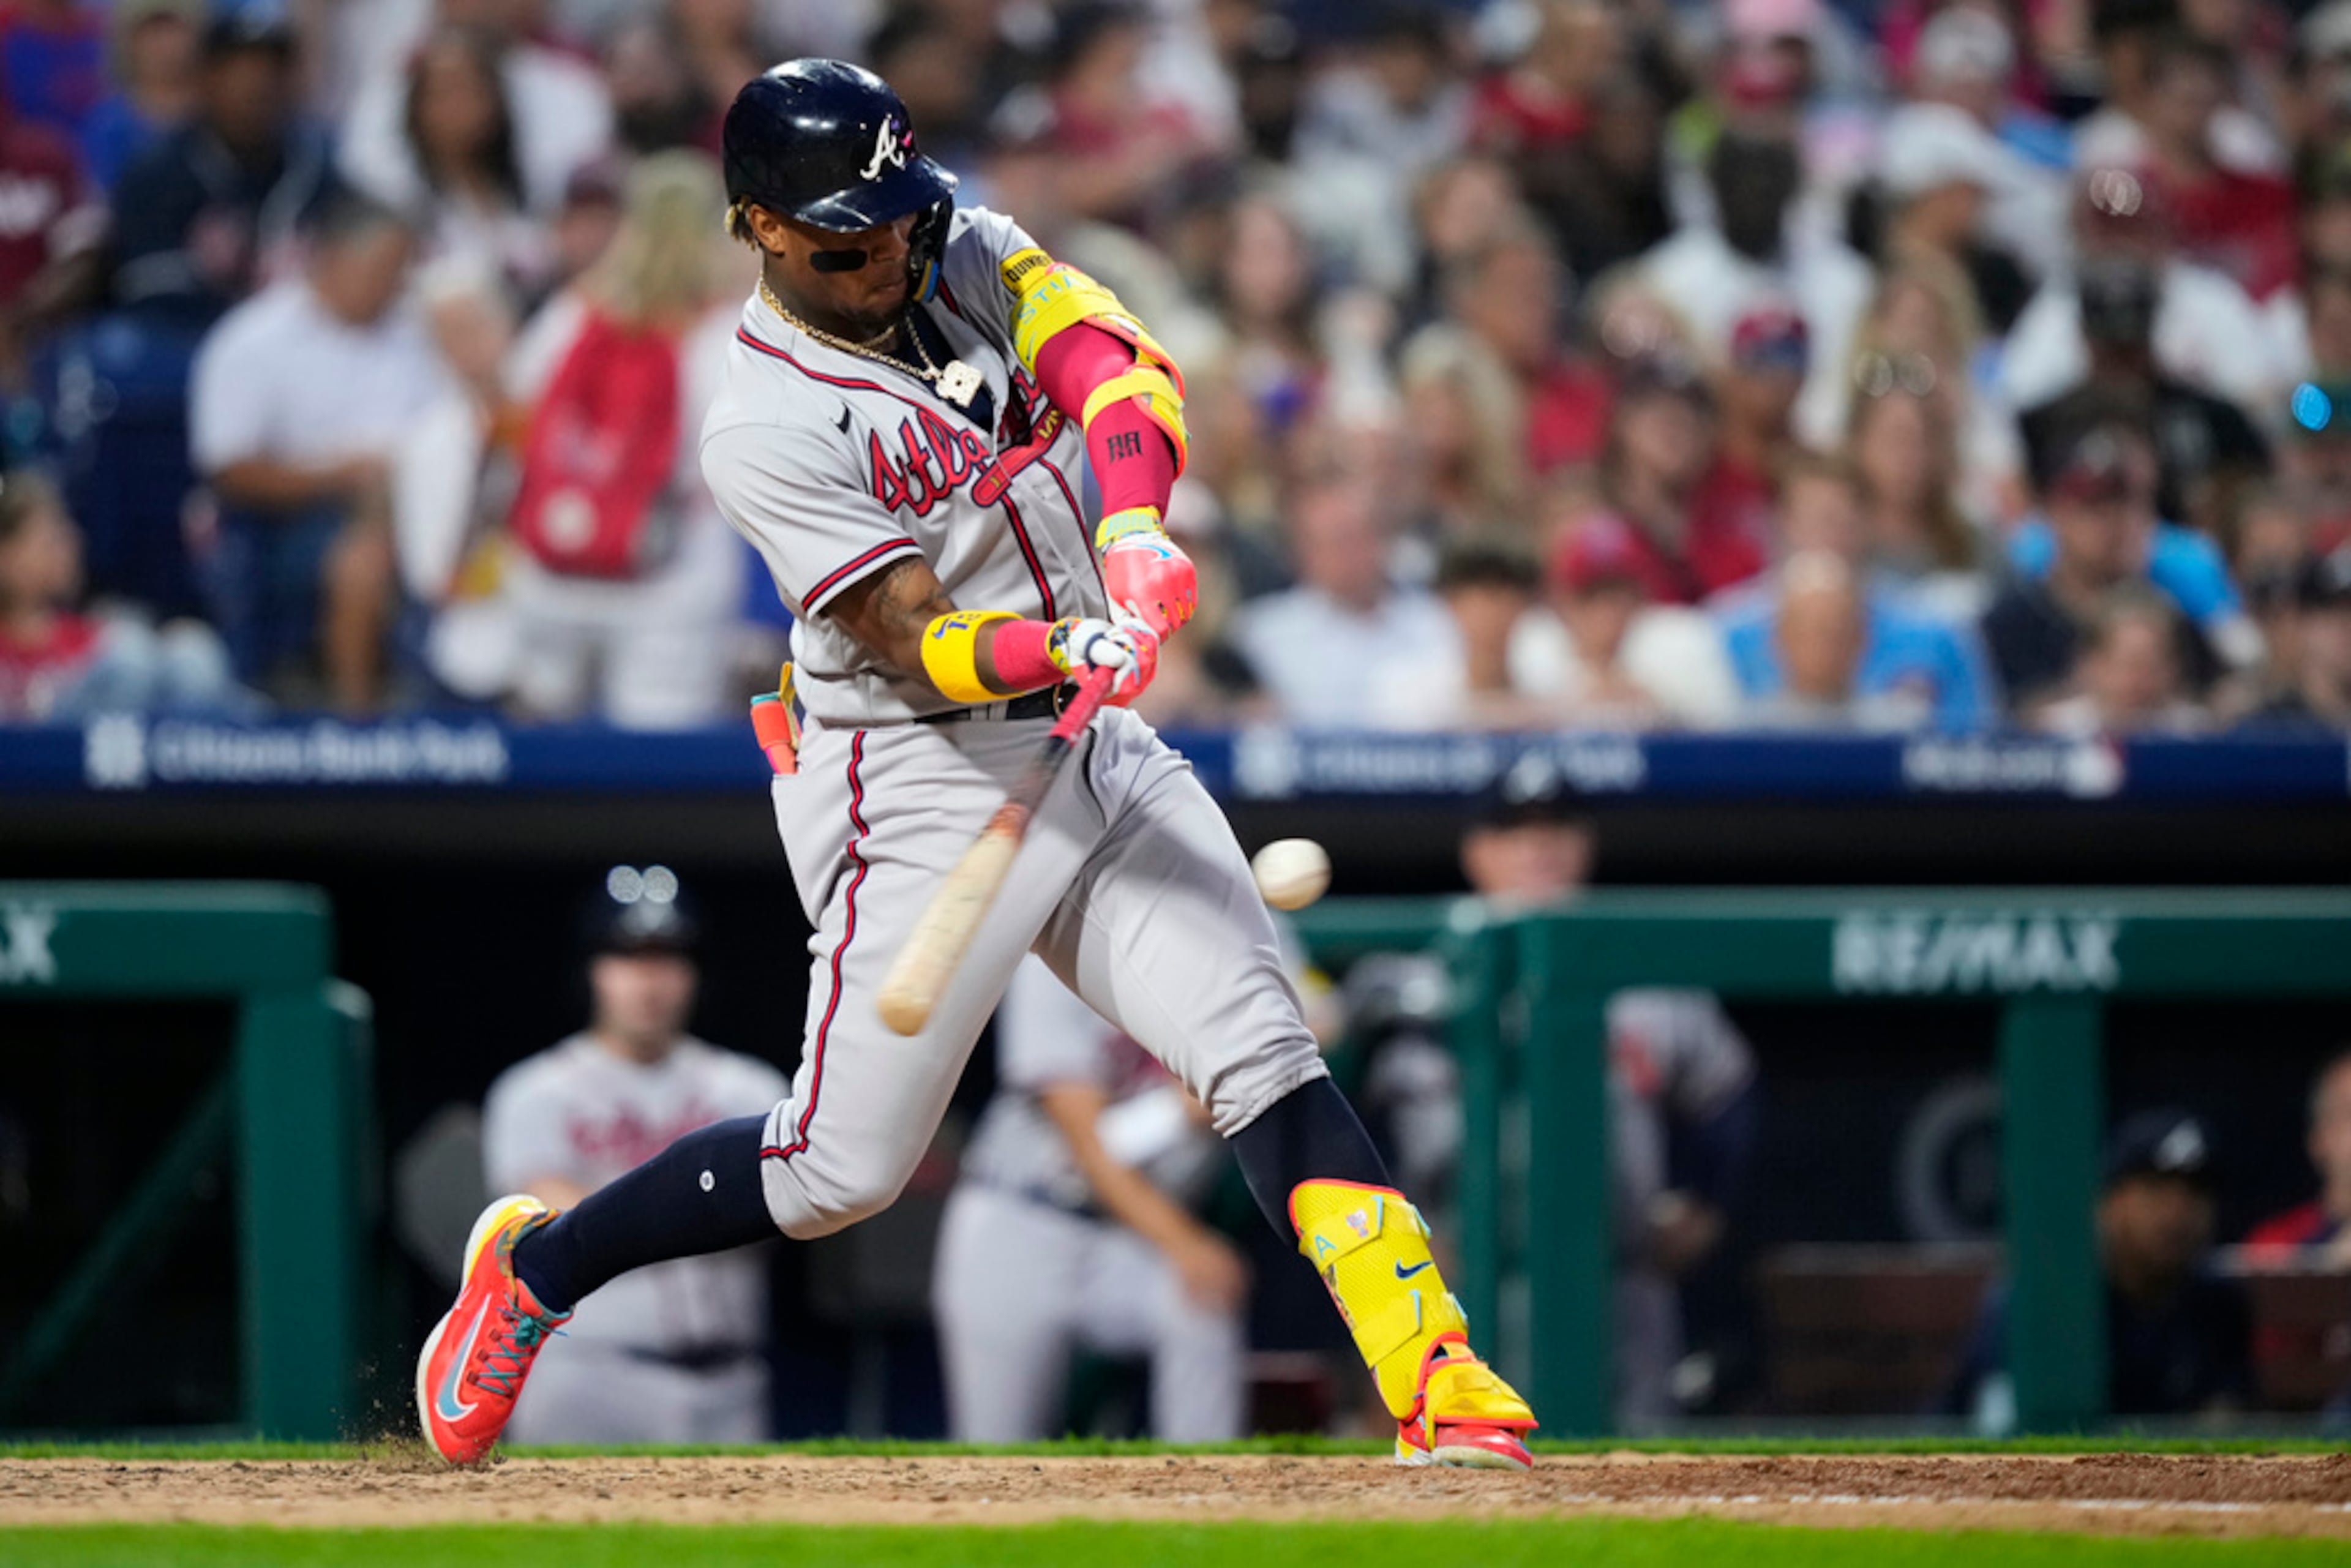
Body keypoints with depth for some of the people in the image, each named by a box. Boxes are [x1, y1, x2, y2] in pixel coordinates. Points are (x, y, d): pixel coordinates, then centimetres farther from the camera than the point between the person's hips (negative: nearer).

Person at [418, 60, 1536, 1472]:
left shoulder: (967, 254, 2)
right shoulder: (764, 431, -16)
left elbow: (1120, 369, -14)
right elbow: (918, 648, -22)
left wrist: (1136, 532, -32)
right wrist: (1065, 648, -41)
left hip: (1100, 752, 6)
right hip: (925, 792, -6)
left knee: (1264, 1051, -8)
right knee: (843, 1173, -1)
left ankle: (1437, 1380, -13)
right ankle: (534, 1267, 20)